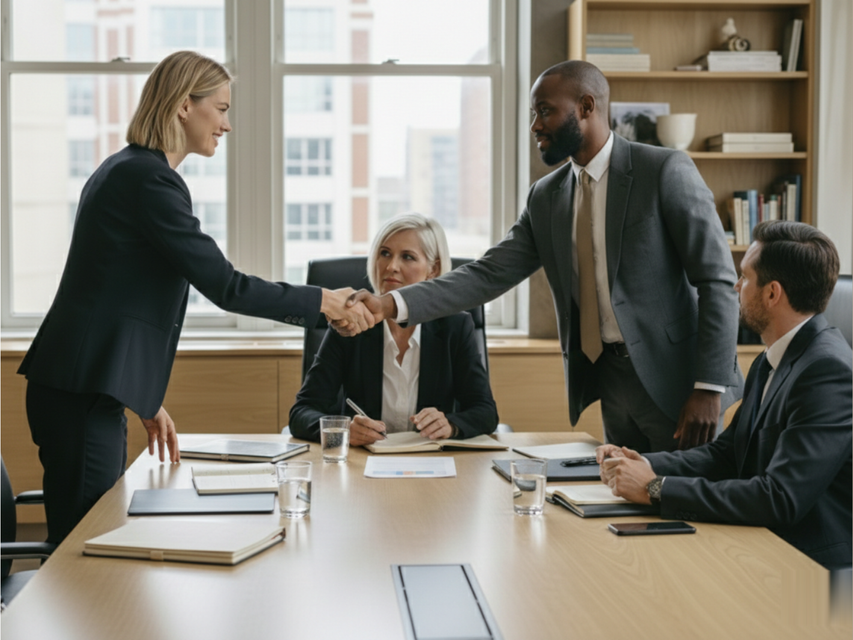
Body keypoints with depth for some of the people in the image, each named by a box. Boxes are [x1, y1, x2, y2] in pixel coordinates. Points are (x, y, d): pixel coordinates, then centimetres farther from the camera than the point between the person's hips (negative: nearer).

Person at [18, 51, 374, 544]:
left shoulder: (125, 170, 17)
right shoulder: (150, 179, -14)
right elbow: (223, 284, -16)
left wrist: (149, 401, 21)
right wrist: (322, 301, -7)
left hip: (89, 389, 10)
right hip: (82, 394, -10)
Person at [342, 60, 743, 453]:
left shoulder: (665, 171, -9)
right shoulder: (545, 198, 8)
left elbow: (717, 281, -11)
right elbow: (489, 275, 1)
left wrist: (709, 387, -18)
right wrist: (390, 306, -11)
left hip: (675, 380, -5)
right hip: (612, 382, 5)